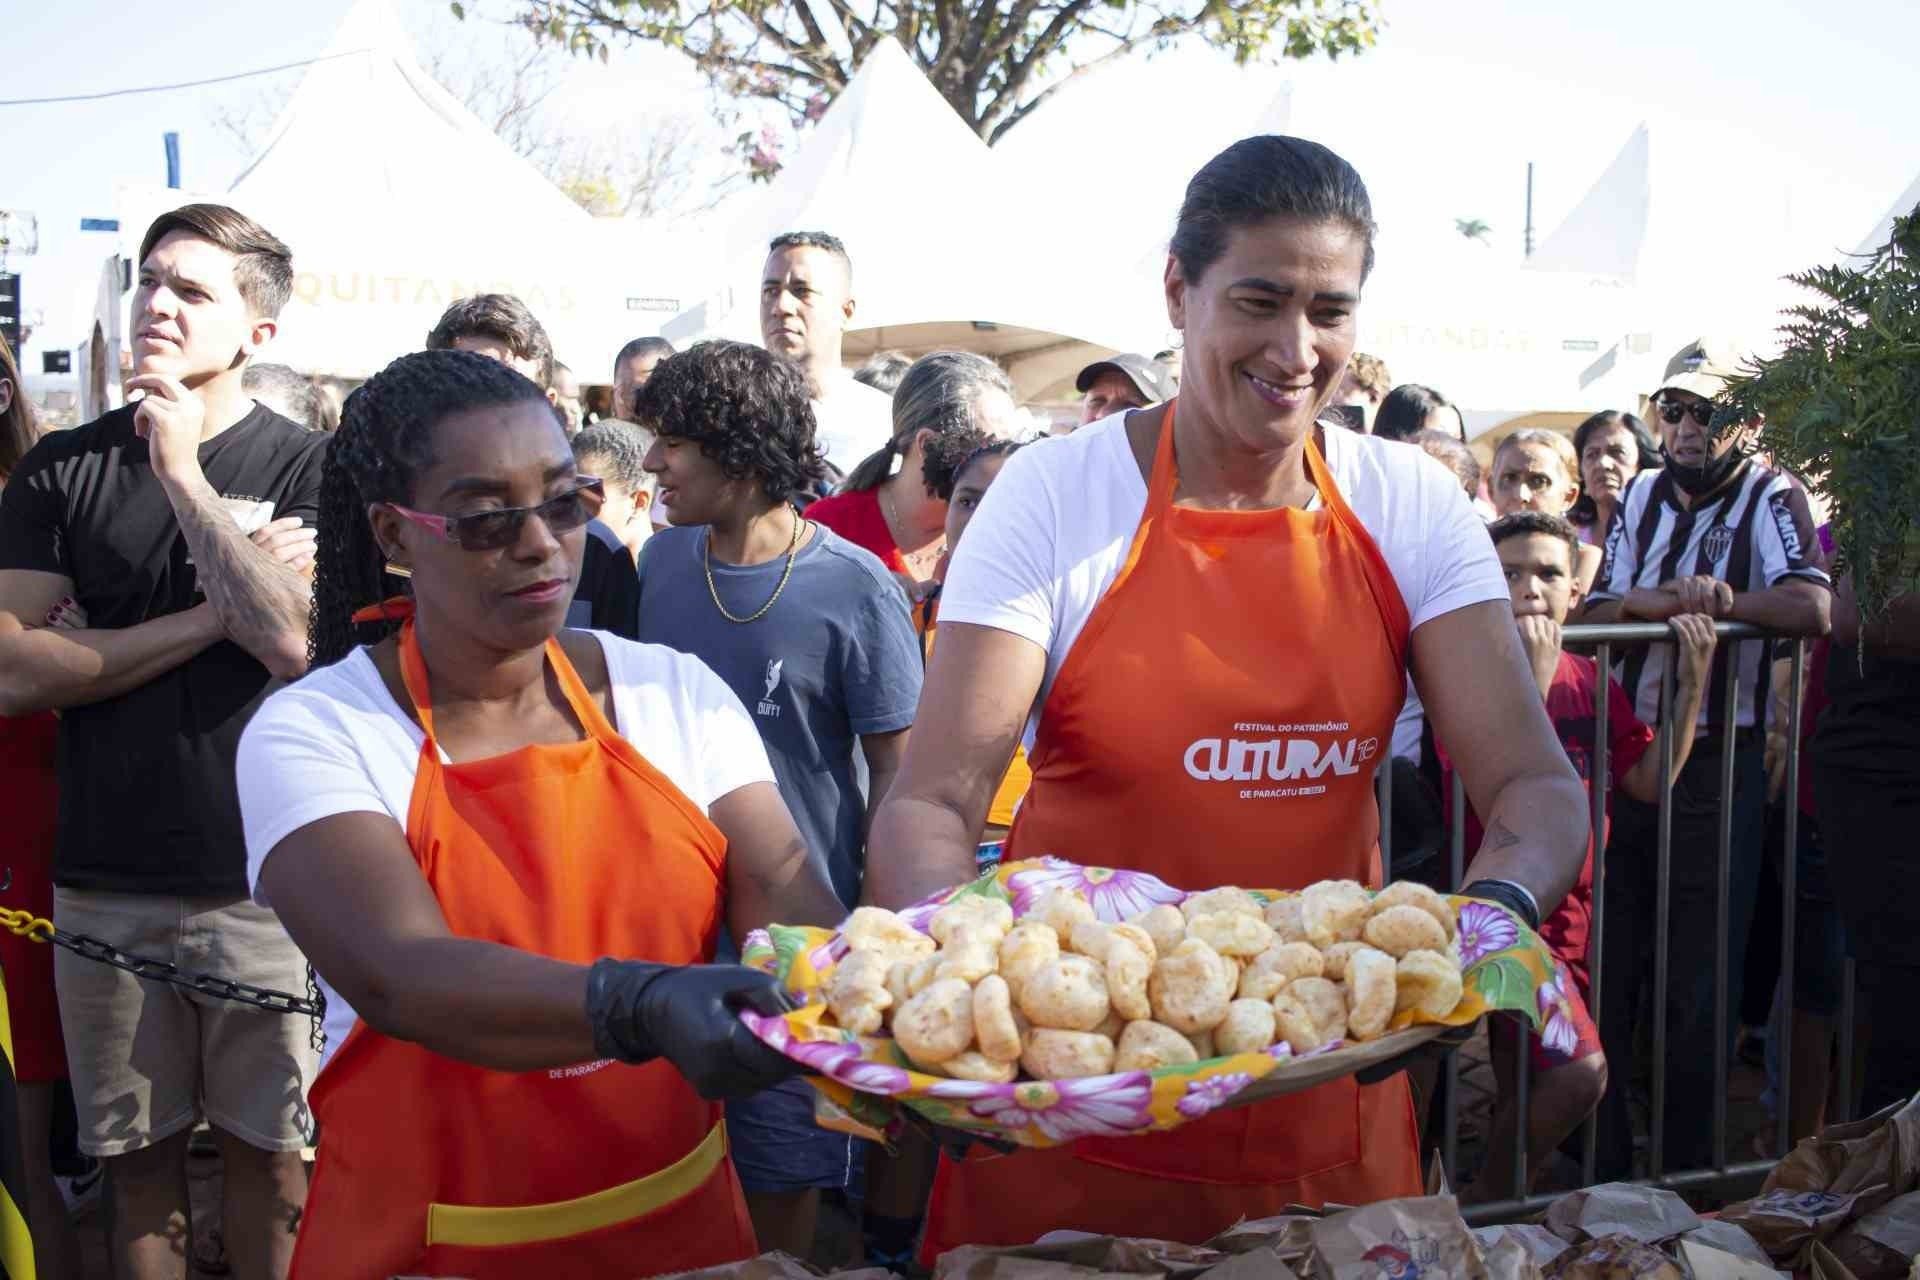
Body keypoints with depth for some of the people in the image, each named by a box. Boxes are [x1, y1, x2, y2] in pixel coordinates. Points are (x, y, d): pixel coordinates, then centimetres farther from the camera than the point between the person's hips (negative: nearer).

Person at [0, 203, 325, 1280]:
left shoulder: (310, 469, -2)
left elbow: (293, 639, -17)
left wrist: (185, 475, -14)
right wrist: (211, 618, -11)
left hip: (262, 878, -2)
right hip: (107, 880, 2)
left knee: (267, 1153, 8)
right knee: (139, 1159, 12)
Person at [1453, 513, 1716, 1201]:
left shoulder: (1589, 679, 7)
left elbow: (1650, 781, 7)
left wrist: (1691, 685, -1)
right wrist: (1534, 683, -28)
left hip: (1571, 912, 7)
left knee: (1524, 1095, 13)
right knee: (1580, 1070, -20)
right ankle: (1480, 1213, -2)